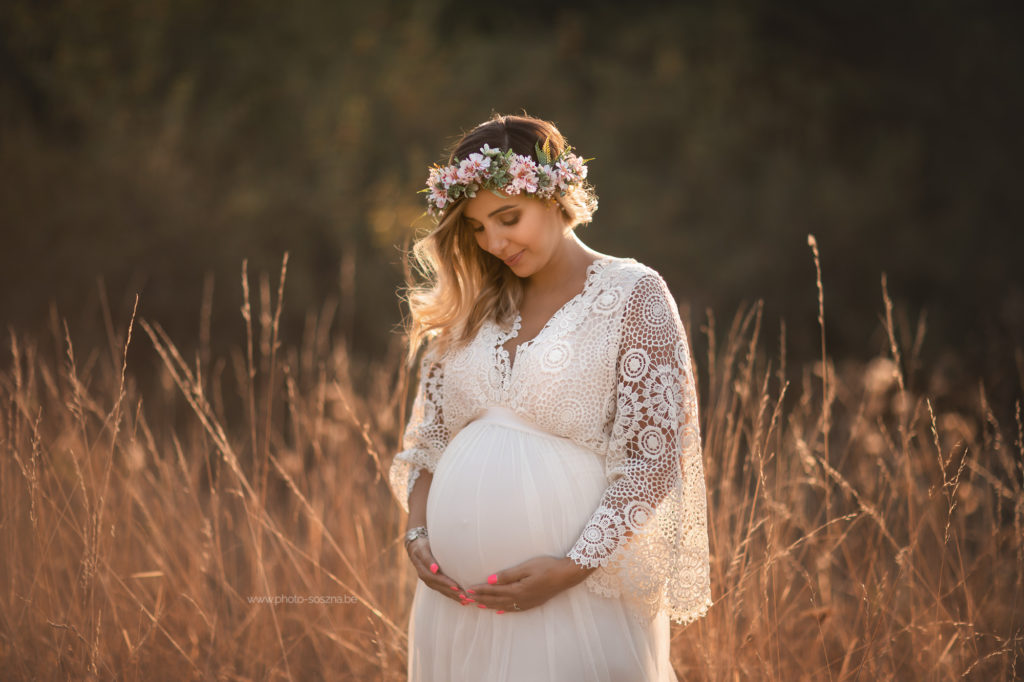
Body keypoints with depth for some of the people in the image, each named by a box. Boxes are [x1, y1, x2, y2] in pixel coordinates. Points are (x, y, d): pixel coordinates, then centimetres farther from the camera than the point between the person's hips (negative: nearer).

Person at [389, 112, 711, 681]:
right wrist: (419, 532, -1)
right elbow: (428, 438, 16)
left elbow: (654, 461, -9)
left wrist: (569, 569, -16)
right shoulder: (471, 309, 12)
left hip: (579, 596, -5)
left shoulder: (633, 294, -4)